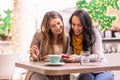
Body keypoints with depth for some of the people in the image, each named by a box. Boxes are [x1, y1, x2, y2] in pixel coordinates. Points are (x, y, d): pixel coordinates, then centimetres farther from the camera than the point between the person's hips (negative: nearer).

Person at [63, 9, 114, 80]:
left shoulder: (94, 33, -7)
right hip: (85, 72, 2)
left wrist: (77, 58, -25)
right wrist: (66, 57, -20)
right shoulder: (70, 36, 3)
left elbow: (98, 56, -12)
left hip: (101, 71, -2)